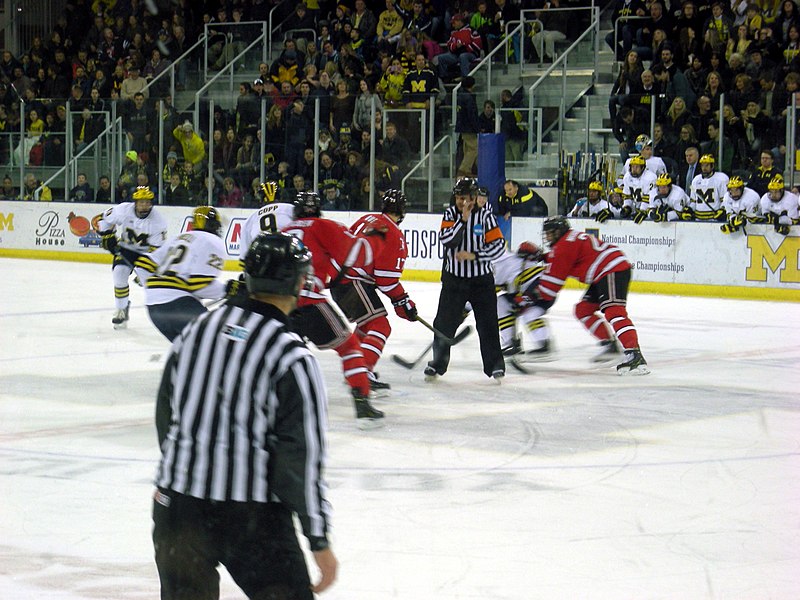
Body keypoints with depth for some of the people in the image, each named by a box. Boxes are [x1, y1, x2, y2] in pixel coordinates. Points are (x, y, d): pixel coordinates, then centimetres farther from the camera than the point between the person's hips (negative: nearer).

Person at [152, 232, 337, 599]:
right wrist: (319, 541, -7)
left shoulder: (196, 330, 4)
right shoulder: (292, 359, -13)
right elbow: (302, 458, -14)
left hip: (175, 503, 5)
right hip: (251, 516, -5)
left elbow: (166, 415, 14)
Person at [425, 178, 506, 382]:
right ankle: (438, 363, 16)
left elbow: (498, 245, -9)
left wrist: (474, 255, -18)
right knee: (444, 323, 2)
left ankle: (495, 365, 9)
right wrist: (463, 220, -22)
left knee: (487, 324, -1)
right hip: (453, 279, 2)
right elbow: (446, 240, -15)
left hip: (481, 279, -1)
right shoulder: (450, 214, -1)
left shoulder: (485, 215, -6)